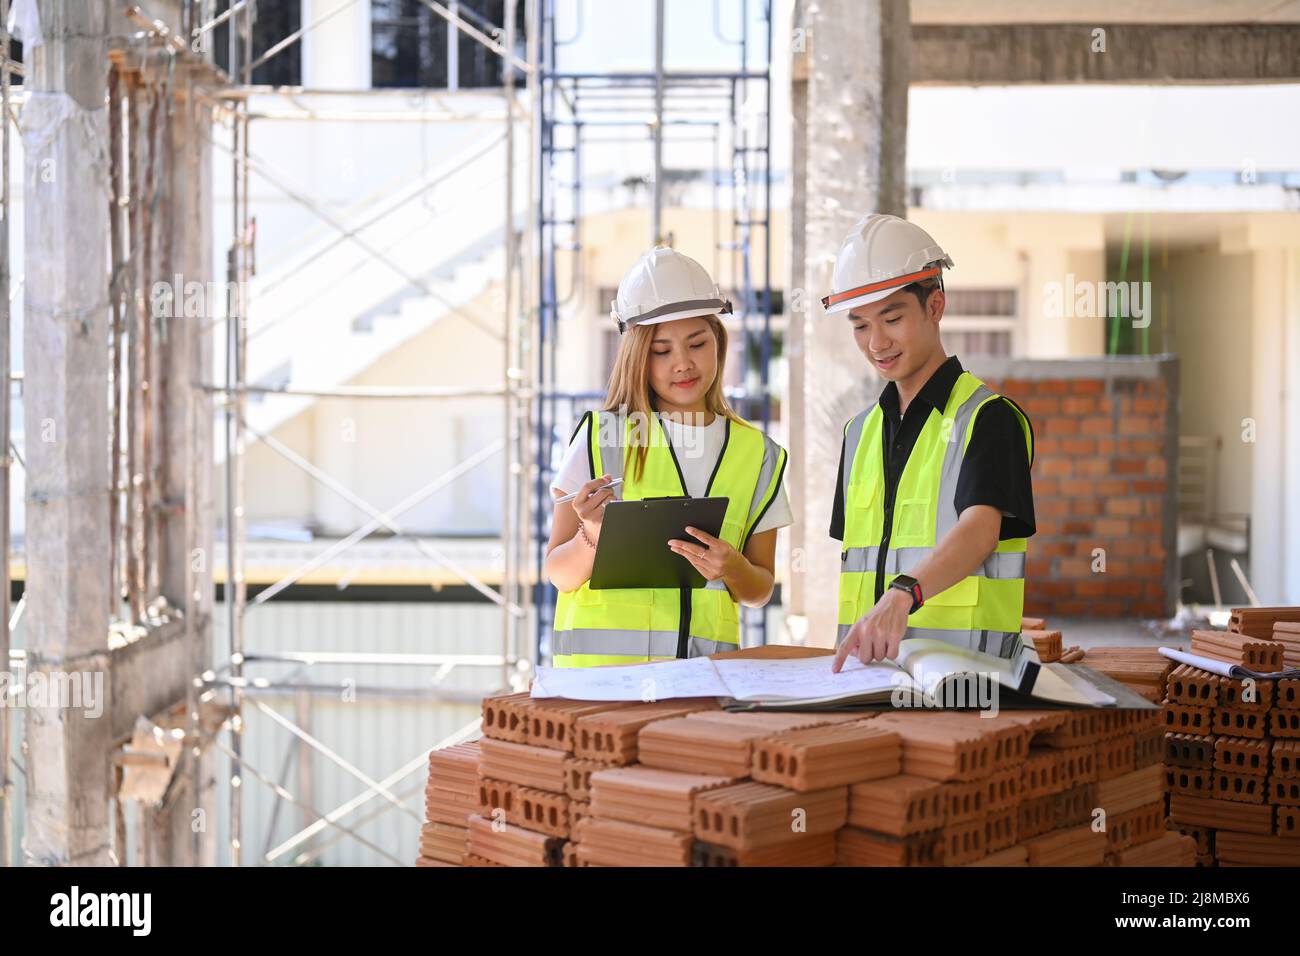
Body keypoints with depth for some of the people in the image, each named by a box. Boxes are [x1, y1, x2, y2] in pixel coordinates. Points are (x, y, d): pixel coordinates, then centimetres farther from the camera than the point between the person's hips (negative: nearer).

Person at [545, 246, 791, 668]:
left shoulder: (758, 454, 12)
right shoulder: (601, 436, 3)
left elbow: (760, 591, 17)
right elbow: (559, 574, 4)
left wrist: (732, 569, -4)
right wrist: (593, 537, -16)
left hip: (704, 667, 3)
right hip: (600, 662, -3)